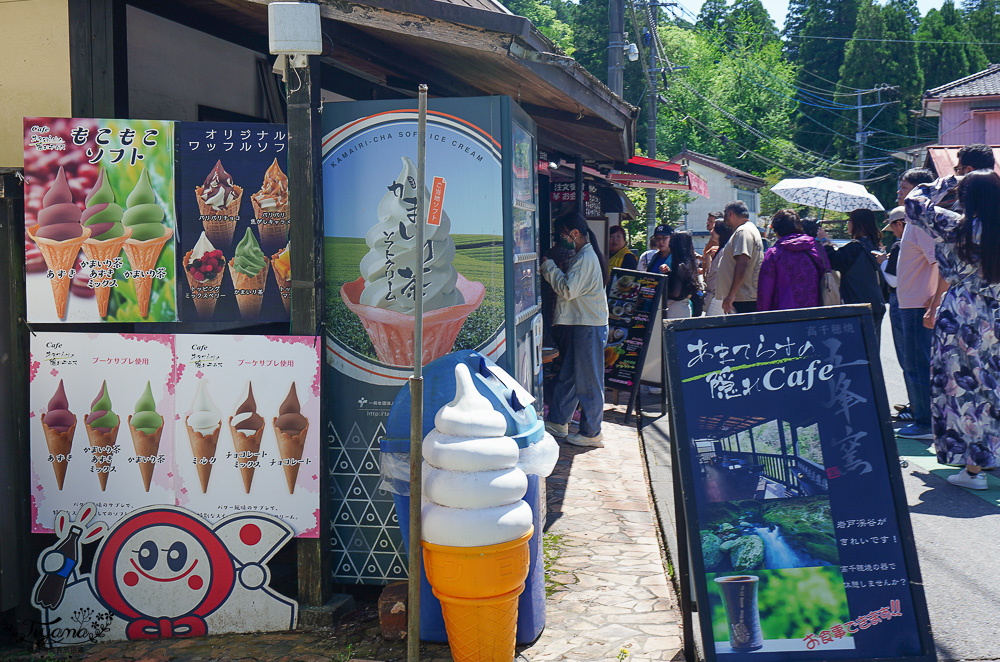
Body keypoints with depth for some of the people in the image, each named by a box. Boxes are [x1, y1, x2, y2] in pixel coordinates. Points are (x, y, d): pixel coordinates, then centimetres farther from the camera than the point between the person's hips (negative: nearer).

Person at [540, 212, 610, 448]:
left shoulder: (586, 258, -16)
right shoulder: (581, 256, 16)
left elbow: (568, 290, -21)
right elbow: (570, 287, 17)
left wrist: (549, 267, -11)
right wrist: (551, 270, 6)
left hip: (589, 327, -10)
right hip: (578, 324, 10)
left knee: (588, 381, -2)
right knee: (567, 376, 15)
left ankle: (591, 433, 6)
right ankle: (557, 423, 24)